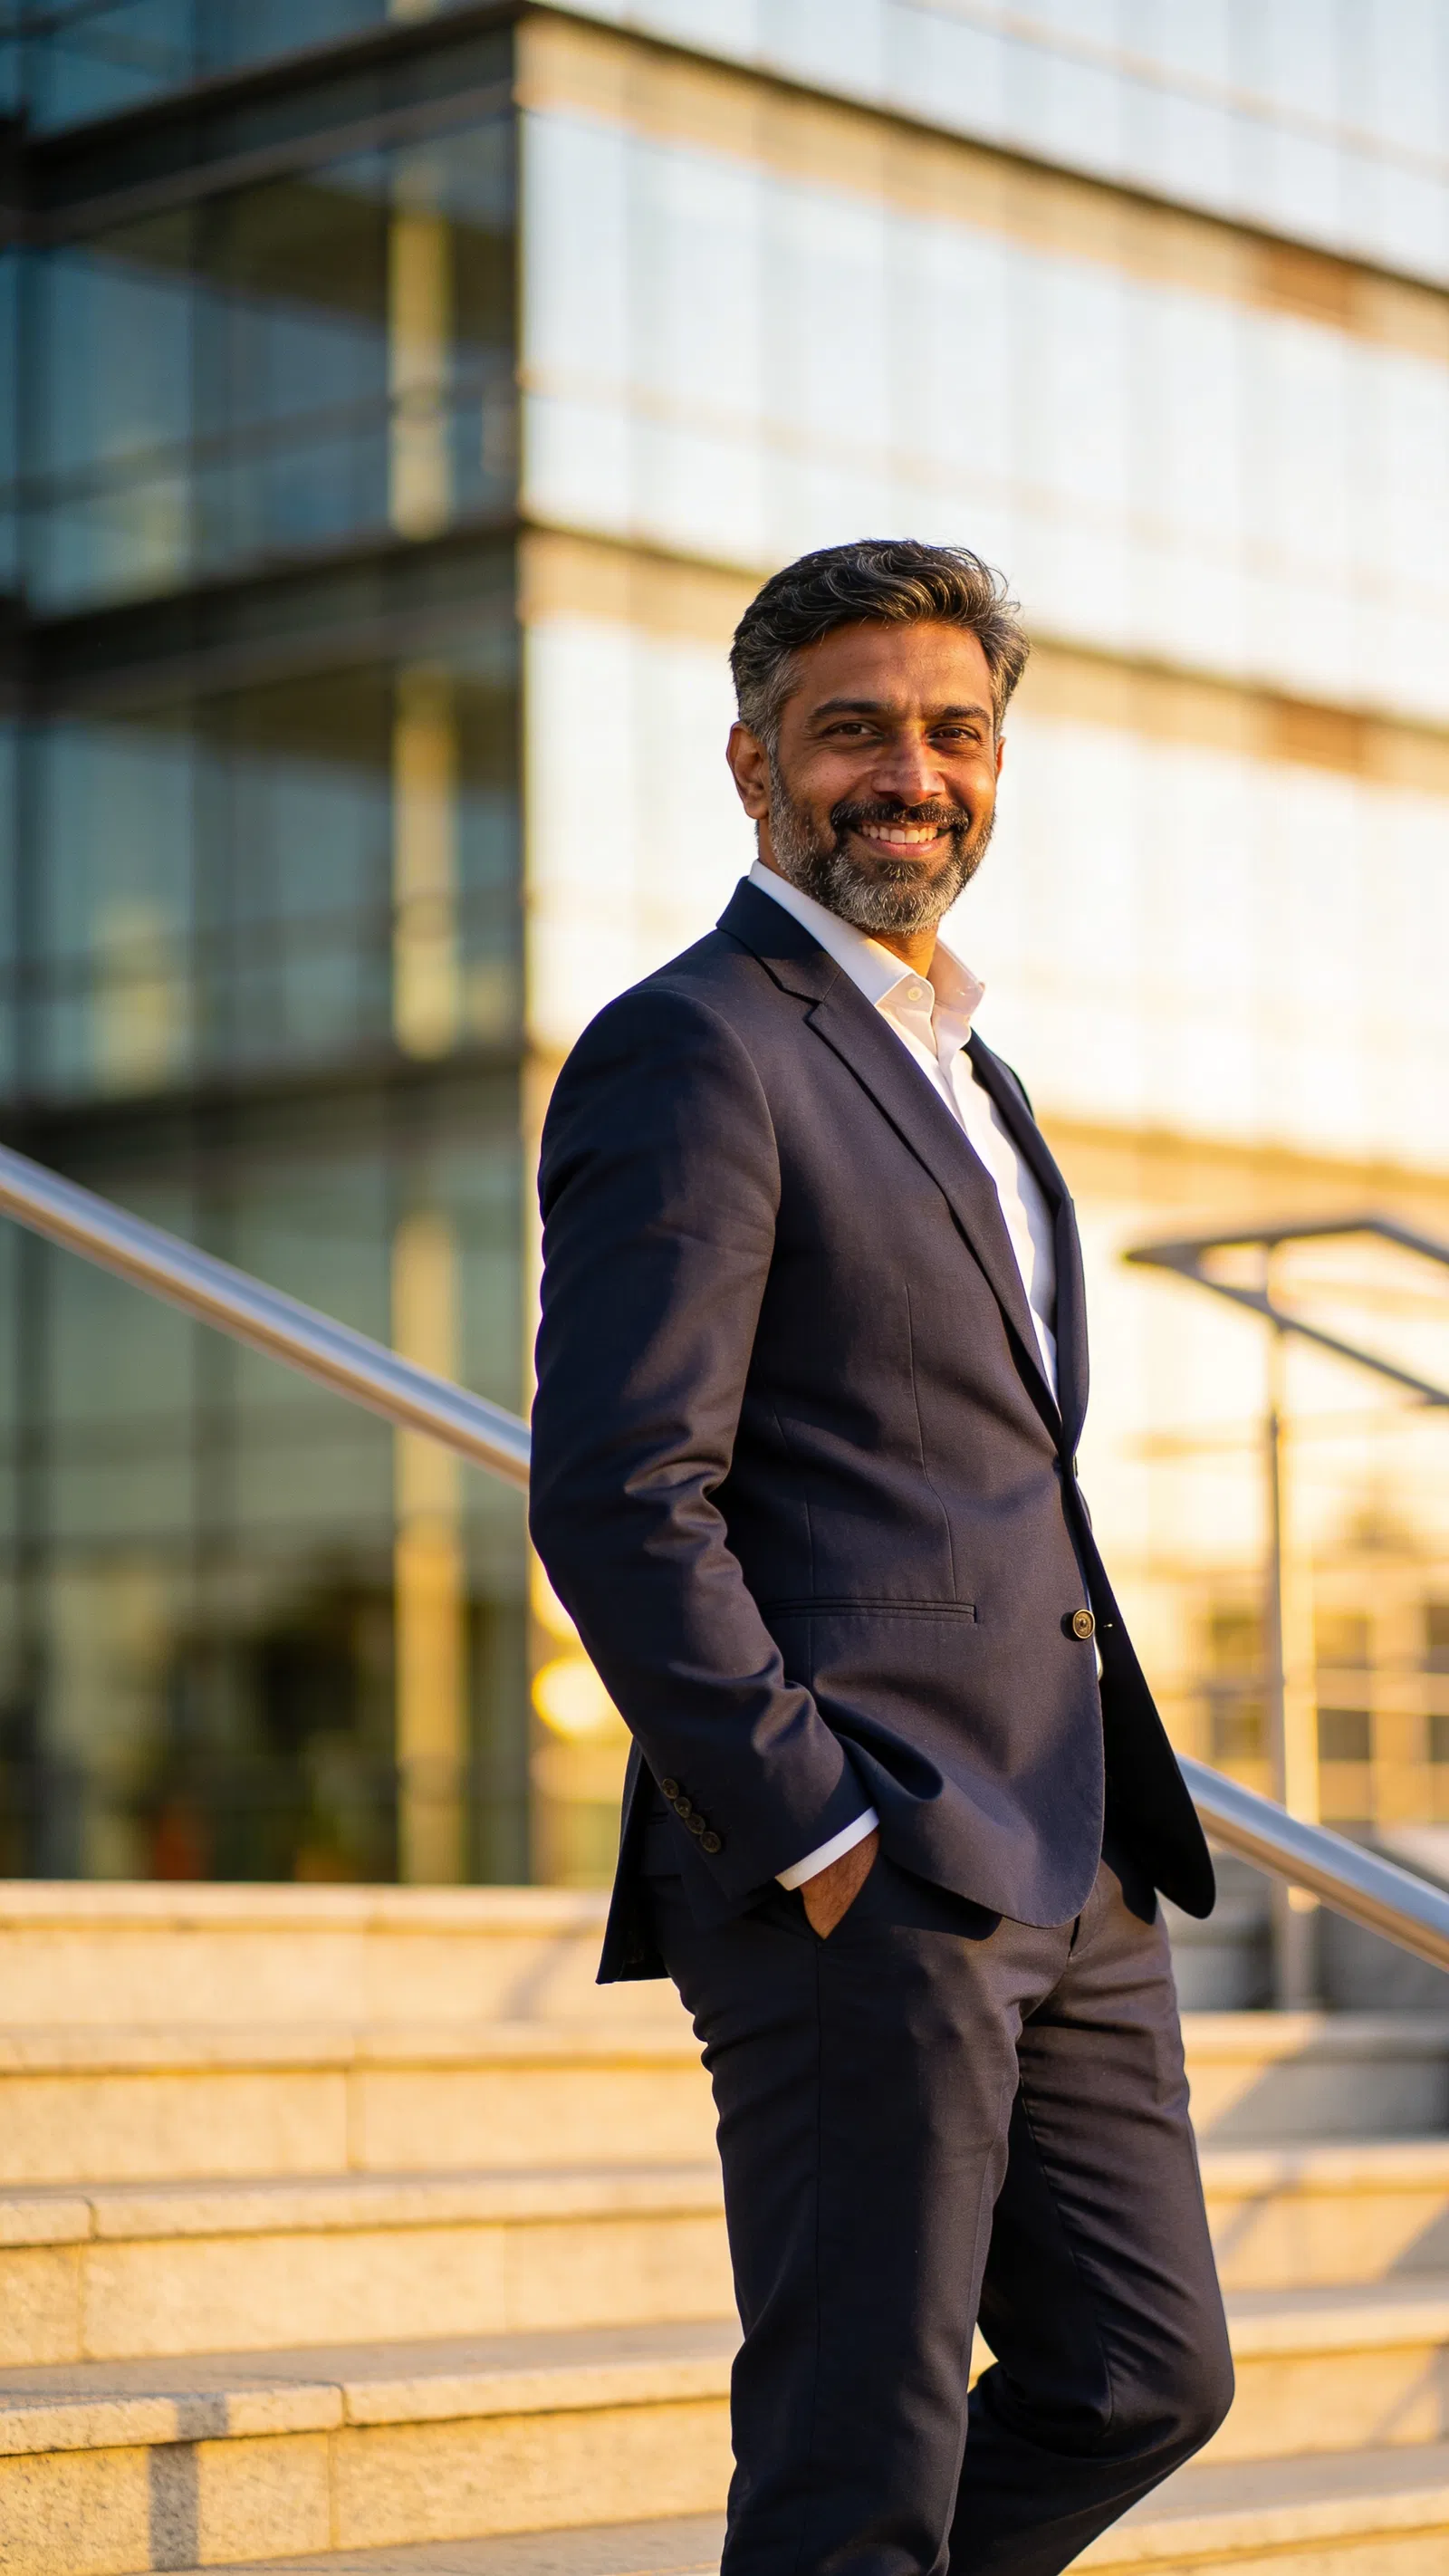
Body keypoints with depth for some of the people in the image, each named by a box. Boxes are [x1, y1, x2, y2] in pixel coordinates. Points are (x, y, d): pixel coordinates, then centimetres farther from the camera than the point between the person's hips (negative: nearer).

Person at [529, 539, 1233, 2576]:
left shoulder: (952, 1069, 21)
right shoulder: (692, 1053, -8)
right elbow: (617, 1498, -17)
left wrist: (1102, 1826, 18)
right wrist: (820, 1843, -19)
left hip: (1064, 1876, 9)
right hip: (856, 1876, -9)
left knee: (1140, 2379, 11)